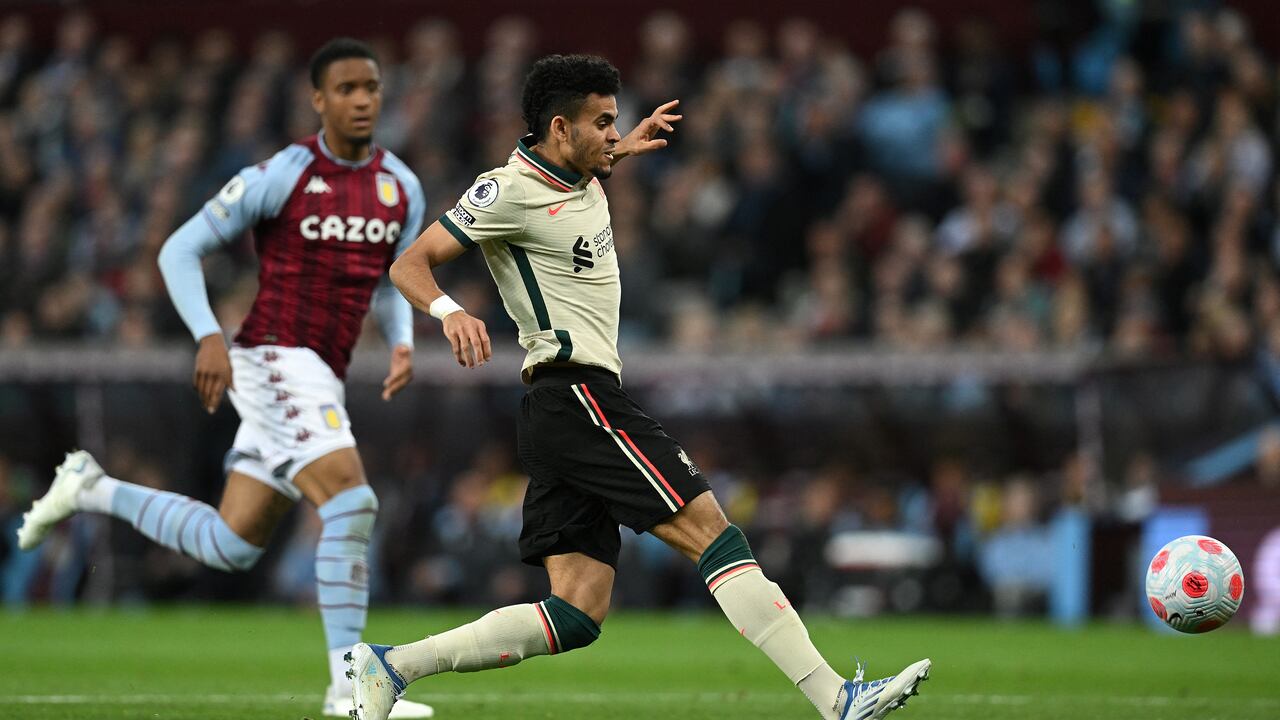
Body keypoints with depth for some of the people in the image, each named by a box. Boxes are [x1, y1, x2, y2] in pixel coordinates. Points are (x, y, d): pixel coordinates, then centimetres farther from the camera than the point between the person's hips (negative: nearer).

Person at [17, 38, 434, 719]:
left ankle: (93, 490, 29)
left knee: (229, 545, 10)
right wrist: (209, 339, -19)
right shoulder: (280, 175, -10)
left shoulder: (403, 188, 8)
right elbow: (179, 252, -6)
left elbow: (391, 285, 22)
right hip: (275, 362, -8)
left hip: (316, 380, 8)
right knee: (350, 502, -22)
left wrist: (401, 344, 1)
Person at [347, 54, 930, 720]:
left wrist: (622, 150, 29)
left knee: (577, 614, 2)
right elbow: (409, 263, -13)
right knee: (711, 532, -13)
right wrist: (448, 311, -32)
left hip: (563, 412, 10)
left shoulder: (579, 178, 16)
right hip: (579, 396, -10)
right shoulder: (510, 191, -10)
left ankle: (391, 666, 2)